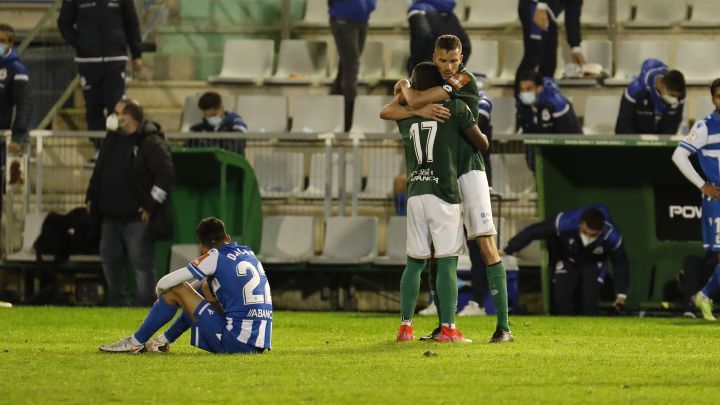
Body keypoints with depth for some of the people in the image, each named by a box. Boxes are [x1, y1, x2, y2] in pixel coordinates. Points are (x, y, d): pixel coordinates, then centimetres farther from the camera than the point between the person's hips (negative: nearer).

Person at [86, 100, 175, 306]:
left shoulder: (151, 142, -10)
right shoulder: (112, 139, 15)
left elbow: (166, 173, -16)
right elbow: (99, 171, 26)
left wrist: (151, 205, -17)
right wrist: (91, 197, 17)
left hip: (137, 219, -8)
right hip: (110, 217, 8)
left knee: (142, 265, -4)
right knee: (110, 260, 13)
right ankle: (116, 303, 25)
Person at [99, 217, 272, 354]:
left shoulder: (215, 257, -6)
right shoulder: (249, 253, 14)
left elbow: (164, 284, -2)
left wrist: (160, 293, 19)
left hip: (234, 342, -8)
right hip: (260, 343, 8)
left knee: (177, 289, 2)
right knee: (208, 287, 31)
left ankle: (136, 342, 12)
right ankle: (163, 342, 39)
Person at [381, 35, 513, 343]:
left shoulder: (466, 81, -9)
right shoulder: (427, 84, 9)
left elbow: (416, 99, -17)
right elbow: (385, 112, -3)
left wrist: (404, 87, 5)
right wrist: (420, 110, -20)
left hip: (468, 171, -6)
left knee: (486, 245, -12)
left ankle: (503, 326, -15)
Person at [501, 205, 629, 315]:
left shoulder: (612, 236, -33)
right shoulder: (565, 223, -38)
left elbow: (620, 262, -13)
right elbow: (533, 232, -27)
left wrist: (621, 292, -7)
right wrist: (507, 250, -22)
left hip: (592, 265, 0)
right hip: (567, 260, 0)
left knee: (590, 304, -17)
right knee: (561, 300, -14)